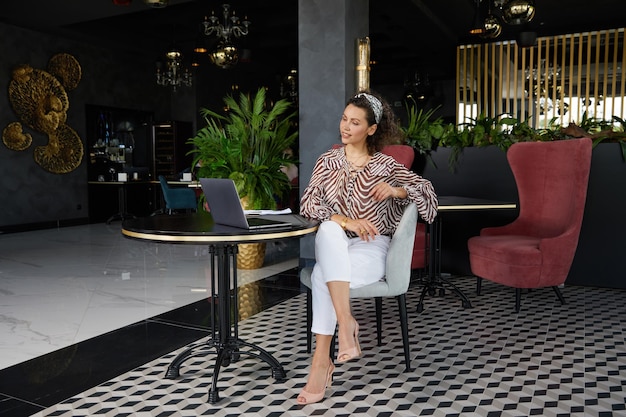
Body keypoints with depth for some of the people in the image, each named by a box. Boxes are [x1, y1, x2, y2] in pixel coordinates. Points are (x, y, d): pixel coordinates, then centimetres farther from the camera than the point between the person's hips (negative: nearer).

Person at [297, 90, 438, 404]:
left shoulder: (385, 165, 7)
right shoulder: (327, 161, 11)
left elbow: (426, 190, 6)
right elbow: (307, 204, -2)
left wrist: (395, 190, -14)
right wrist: (345, 220, -18)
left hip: (371, 248, -2)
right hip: (334, 246, 2)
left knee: (322, 275, -32)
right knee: (329, 229, -37)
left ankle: (321, 362, -28)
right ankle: (346, 323, -39)